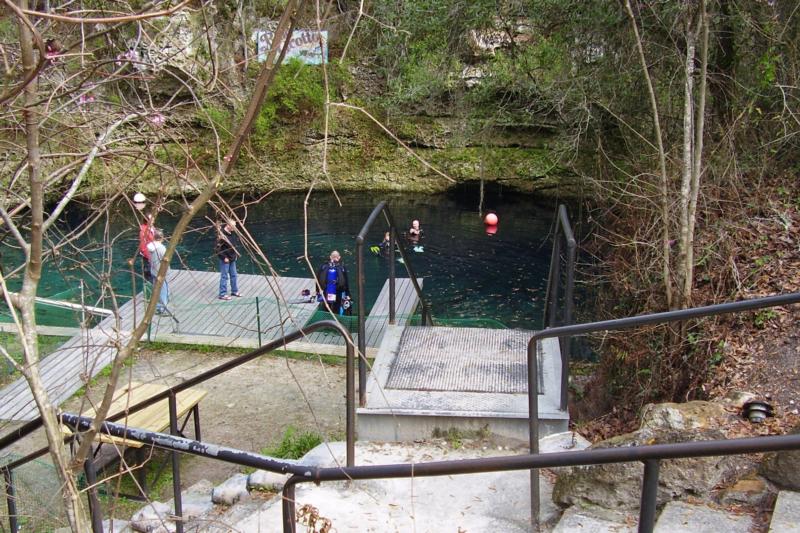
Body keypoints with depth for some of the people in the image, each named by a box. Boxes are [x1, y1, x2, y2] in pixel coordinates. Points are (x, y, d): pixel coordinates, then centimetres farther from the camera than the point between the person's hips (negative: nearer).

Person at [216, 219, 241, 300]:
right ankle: (222, 294, 8)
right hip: (225, 259, -8)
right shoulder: (221, 234, -21)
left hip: (232, 258, 8)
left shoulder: (233, 233, 4)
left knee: (234, 275, 16)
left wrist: (236, 254, 14)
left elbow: (236, 244, 18)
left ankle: (235, 291, 31)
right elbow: (219, 248, -21)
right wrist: (224, 257, -19)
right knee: (224, 276, -1)